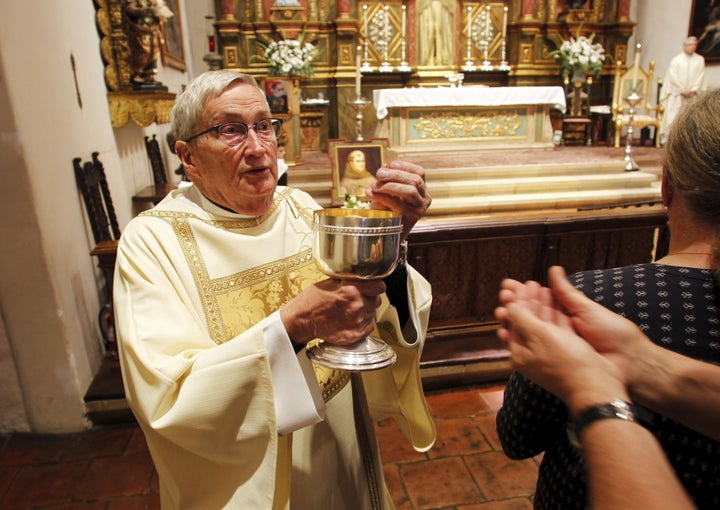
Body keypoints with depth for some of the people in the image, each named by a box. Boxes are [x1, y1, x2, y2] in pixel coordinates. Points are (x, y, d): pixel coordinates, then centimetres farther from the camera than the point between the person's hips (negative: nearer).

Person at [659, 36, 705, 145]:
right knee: (672, 115, -7)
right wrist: (683, 90, -9)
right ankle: (666, 137, -5)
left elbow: (700, 76, 5)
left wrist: (693, 90, -8)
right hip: (676, 93, -2)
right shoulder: (676, 60, 2)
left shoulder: (700, 60, 9)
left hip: (692, 94, 2)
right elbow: (673, 77, -3)